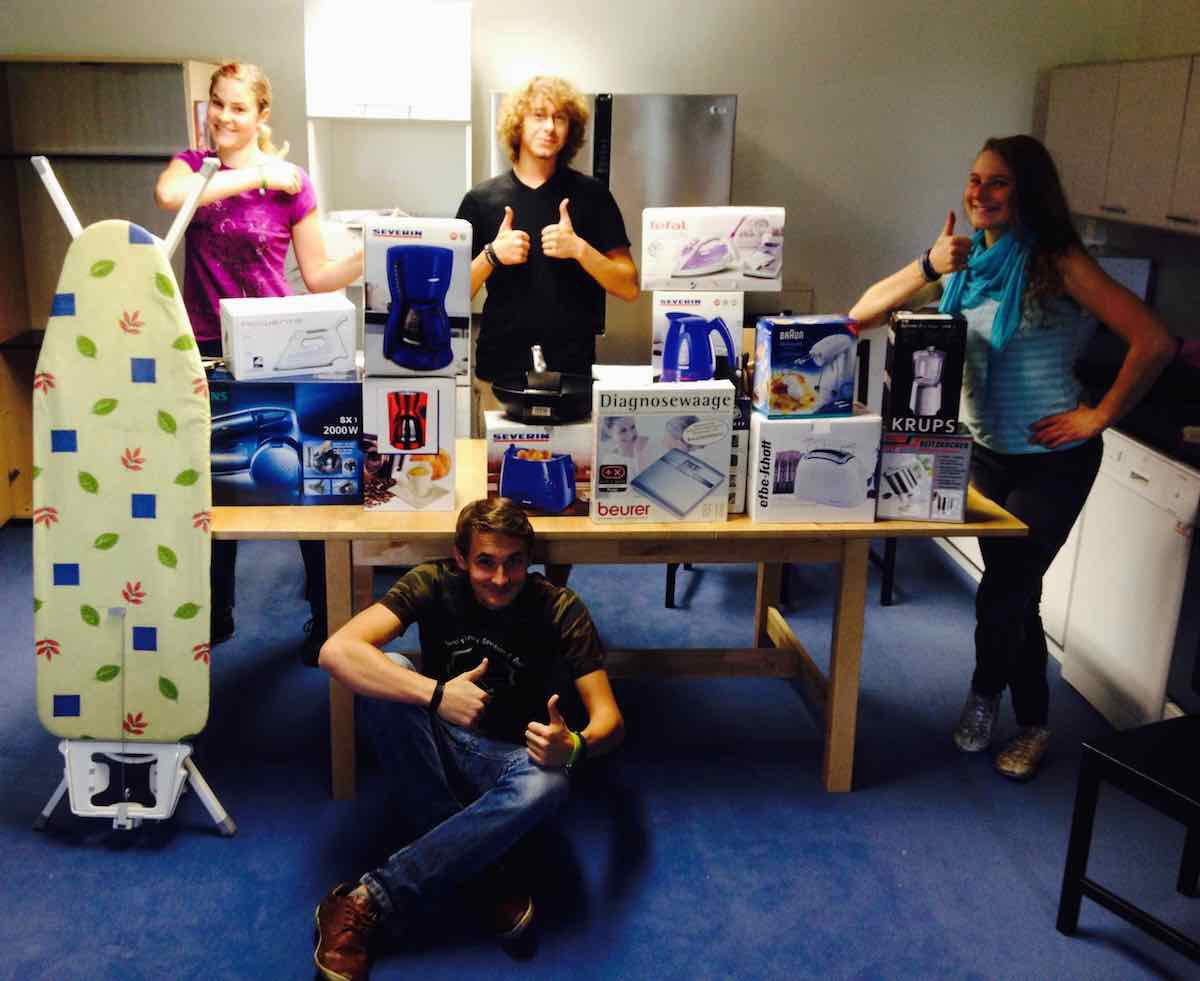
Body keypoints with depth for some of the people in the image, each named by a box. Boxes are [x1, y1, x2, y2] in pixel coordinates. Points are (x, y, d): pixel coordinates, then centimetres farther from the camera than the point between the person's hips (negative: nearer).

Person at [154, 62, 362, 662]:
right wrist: (254, 176, -17)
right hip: (206, 352, 3)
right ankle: (216, 615, 31)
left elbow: (319, 277, 1)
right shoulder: (192, 164, 6)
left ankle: (327, 618, 14)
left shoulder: (291, 181, -1)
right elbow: (168, 195, -19)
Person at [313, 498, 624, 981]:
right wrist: (436, 694, -40)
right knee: (391, 670, -30)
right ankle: (484, 871, -24)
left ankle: (362, 903, -31)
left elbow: (609, 718, -17)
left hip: (508, 756, 0)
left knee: (546, 785, -37)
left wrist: (574, 746, -41)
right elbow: (335, 651, -29)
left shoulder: (559, 609, -15)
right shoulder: (434, 583, -15)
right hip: (438, 743, 1)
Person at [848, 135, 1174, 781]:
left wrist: (1099, 416, -16)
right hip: (987, 451, 5)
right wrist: (927, 268, -22)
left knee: (1002, 593, -2)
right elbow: (863, 315, -8)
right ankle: (1032, 724, 34)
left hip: (1052, 459, -5)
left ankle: (984, 695, 28)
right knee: (1015, 593, 16)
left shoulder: (1058, 263, -17)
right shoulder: (965, 259, -1)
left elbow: (1153, 342, -22)